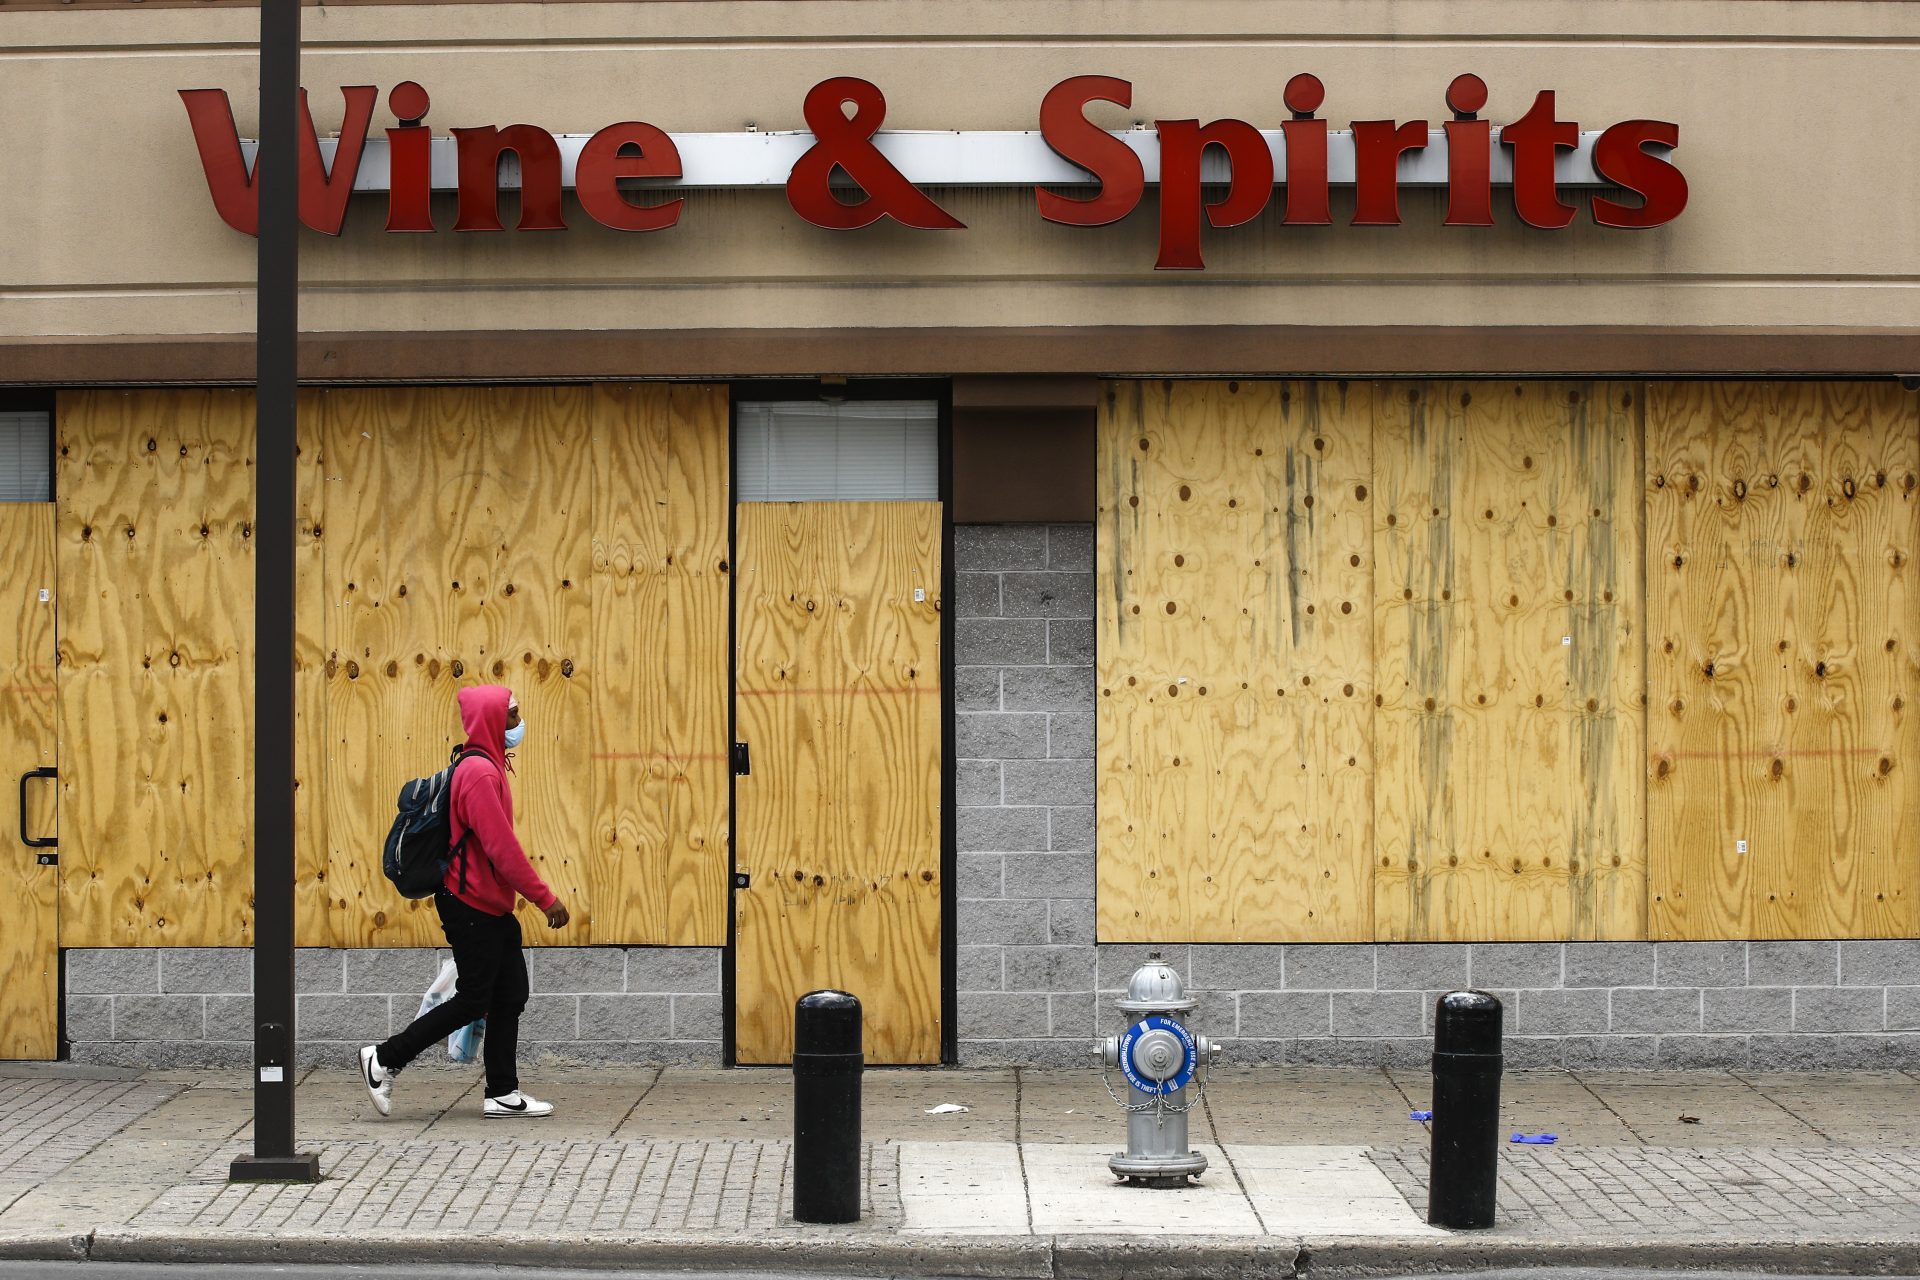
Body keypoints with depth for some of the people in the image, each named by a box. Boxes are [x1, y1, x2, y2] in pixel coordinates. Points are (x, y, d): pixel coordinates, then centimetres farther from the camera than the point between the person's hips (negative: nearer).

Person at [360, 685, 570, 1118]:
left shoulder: (487, 766, 14)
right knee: (473, 1000, -4)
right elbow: (501, 847, -23)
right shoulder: (479, 772, -19)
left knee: (510, 996, 9)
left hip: (492, 907, 10)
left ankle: (503, 1094, 11)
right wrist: (545, 898, -20)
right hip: (472, 905, -10)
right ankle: (384, 1059, 6)